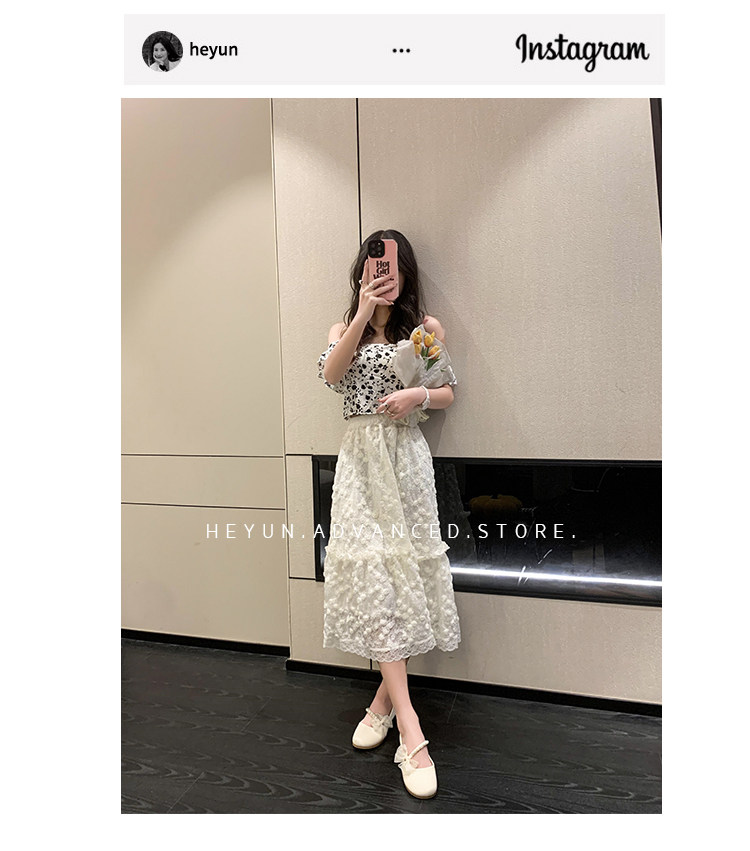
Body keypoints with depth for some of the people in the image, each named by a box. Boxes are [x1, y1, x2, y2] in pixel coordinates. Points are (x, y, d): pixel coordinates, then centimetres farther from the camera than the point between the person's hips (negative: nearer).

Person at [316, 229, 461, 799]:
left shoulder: (428, 327, 9)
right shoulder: (344, 327, 15)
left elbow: (448, 393, 9)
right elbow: (331, 373, -6)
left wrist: (416, 395, -11)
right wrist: (364, 314, -12)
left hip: (406, 455, -1)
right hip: (360, 456, 1)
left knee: (400, 564, -2)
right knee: (371, 569, -8)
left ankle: (387, 694, 19)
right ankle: (410, 728, -4)